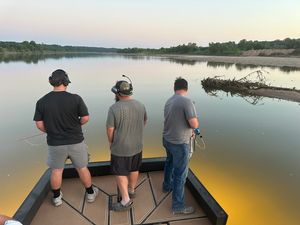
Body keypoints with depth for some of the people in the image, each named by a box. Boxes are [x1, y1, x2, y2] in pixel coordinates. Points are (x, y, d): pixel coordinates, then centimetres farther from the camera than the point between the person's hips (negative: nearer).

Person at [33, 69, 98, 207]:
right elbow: (85, 118, -12)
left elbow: (39, 124, -4)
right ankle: (90, 193, 33)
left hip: (55, 143, 2)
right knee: (82, 169, 16)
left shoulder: (42, 102, -8)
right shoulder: (75, 98, -16)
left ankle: (56, 197, 39)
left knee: (56, 171, 21)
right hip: (75, 141, -1)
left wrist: (51, 132, 13)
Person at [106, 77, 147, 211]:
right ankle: (131, 190, 40)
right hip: (137, 146, 6)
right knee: (134, 169, 21)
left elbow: (110, 130, -17)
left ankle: (126, 200, 17)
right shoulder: (140, 105, -2)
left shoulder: (114, 108, -21)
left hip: (120, 148, -5)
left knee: (120, 173, 10)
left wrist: (111, 143, 1)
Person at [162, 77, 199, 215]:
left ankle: (167, 186, 52)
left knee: (170, 163, 30)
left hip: (167, 140, 8)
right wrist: (194, 122, 0)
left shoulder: (169, 101, 3)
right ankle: (178, 206, 20)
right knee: (180, 174, 6)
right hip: (179, 144, -8)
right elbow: (194, 124, -24)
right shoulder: (187, 102, -21)